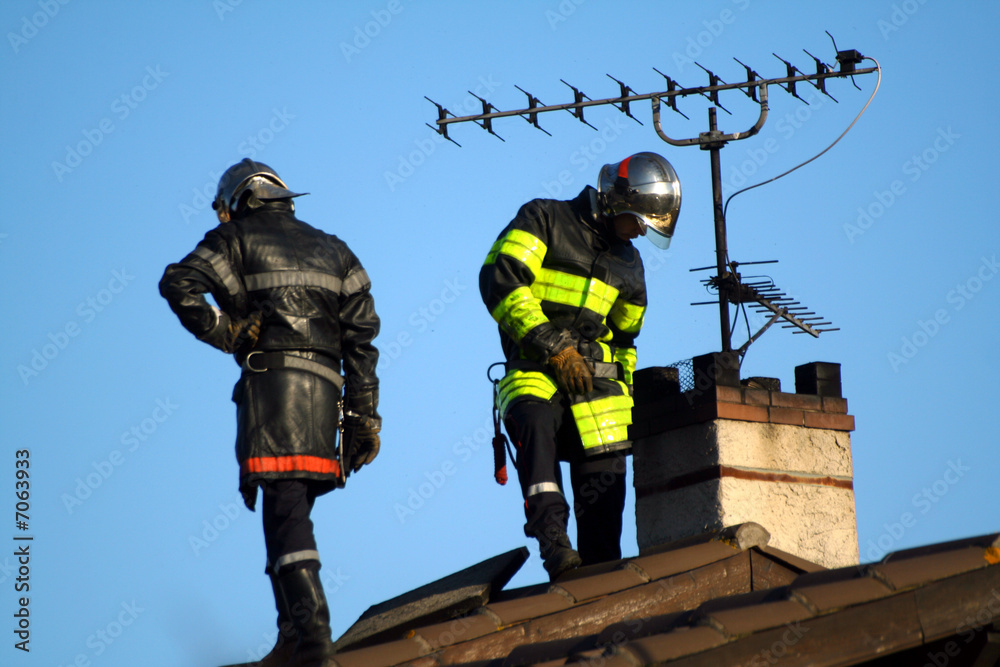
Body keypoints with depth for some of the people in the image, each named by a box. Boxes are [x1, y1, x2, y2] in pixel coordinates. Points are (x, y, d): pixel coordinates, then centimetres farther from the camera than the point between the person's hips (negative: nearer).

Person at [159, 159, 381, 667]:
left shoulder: (236, 238, 10)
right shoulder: (333, 250, 24)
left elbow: (179, 283, -8)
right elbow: (361, 337, 15)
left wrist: (218, 331, 2)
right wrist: (364, 415, 13)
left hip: (268, 375, -5)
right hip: (323, 388, 5)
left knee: (284, 507, -13)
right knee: (291, 507, 11)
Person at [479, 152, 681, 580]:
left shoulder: (628, 264, 24)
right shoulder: (544, 220, 2)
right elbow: (500, 280, -11)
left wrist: (623, 390, 18)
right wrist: (553, 347, -15)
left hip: (597, 379, 6)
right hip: (535, 370, -6)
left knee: (603, 480, -9)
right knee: (536, 421, -37)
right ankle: (554, 543, -47)